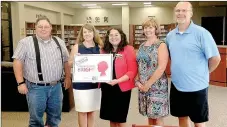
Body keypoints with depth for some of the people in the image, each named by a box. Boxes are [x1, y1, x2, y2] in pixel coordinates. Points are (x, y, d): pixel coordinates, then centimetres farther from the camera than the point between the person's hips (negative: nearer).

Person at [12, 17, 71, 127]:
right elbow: (17, 62, -8)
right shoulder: (26, 42, -6)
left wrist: (68, 77, 12)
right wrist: (20, 82, -13)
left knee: (55, 116, 15)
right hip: (36, 87, -3)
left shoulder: (59, 42, 7)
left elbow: (66, 61, 15)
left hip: (56, 86, 4)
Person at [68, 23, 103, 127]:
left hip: (95, 83, 3)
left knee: (92, 111, 14)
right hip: (81, 84, -3)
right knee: (82, 111, 6)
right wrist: (75, 59, -19)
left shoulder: (99, 47, 3)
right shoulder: (77, 47, -4)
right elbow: (69, 64, 1)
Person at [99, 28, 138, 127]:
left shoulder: (128, 49, -6)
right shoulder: (105, 51, 9)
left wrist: (117, 81, -22)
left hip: (122, 88, -5)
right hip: (107, 88, 5)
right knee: (111, 118, 13)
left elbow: (132, 71, -12)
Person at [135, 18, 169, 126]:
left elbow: (161, 68, -16)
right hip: (143, 86, 6)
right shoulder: (142, 46, 11)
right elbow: (138, 66, 13)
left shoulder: (161, 45, -8)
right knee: (150, 116, 15)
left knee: (157, 118, 2)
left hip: (157, 86, -6)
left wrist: (148, 84, -16)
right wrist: (137, 81, -2)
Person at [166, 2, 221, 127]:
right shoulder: (170, 35, 5)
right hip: (176, 85, 6)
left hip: (196, 86, -5)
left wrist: (204, 73, -1)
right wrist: (177, 71, 12)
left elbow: (215, 58, -11)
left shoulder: (201, 33, -13)